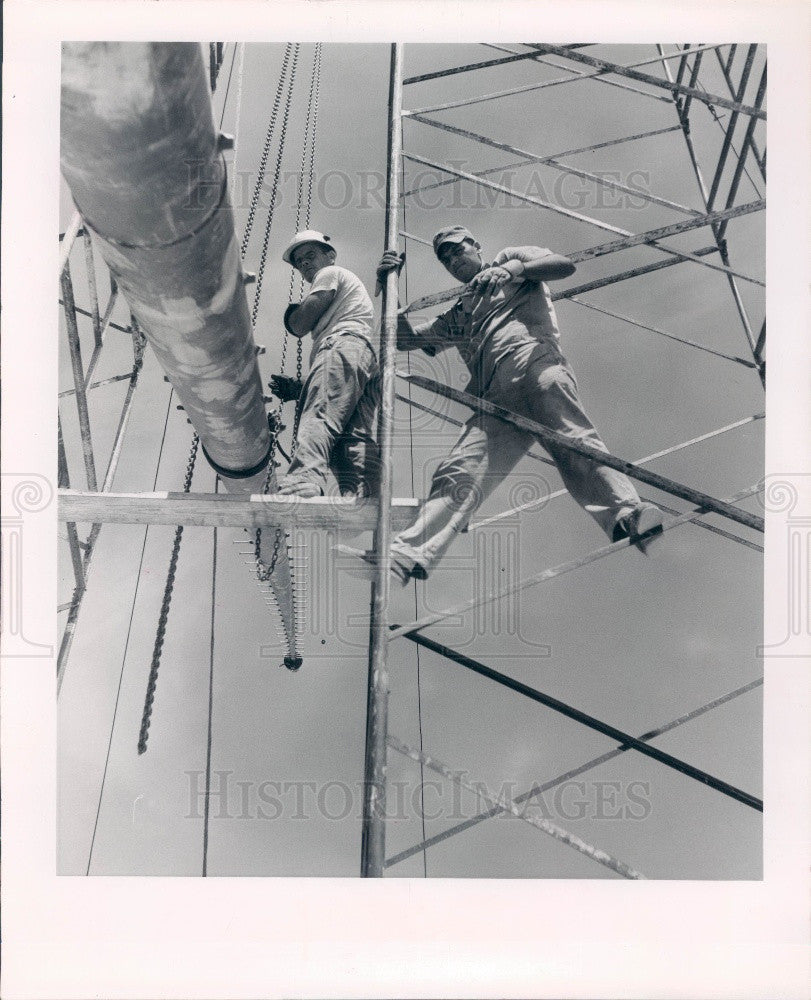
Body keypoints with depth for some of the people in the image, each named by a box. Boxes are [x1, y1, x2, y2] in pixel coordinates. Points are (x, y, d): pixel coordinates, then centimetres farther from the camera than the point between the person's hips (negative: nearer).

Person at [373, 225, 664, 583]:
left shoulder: (511, 258, 29)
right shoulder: (457, 315, 41)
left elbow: (565, 265, 12)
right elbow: (405, 336, 36)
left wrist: (512, 269, -2)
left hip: (532, 362, -5)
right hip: (494, 399, 5)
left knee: (572, 442, -30)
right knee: (457, 474, -12)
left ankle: (626, 515, -50)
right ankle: (406, 554, -26)